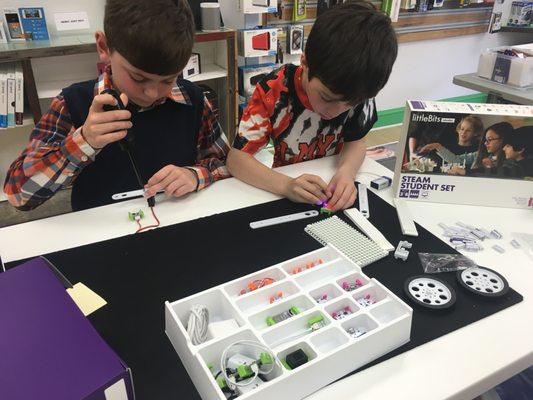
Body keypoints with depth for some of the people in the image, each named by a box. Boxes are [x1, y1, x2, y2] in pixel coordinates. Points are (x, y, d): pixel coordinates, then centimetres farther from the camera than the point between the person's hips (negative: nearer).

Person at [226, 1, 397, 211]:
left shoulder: (358, 92, -16)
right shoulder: (273, 92, -23)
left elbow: (355, 142, -5)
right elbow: (236, 159, -23)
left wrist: (346, 172, -28)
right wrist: (287, 185, -40)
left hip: (334, 187, 3)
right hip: (284, 199, -2)